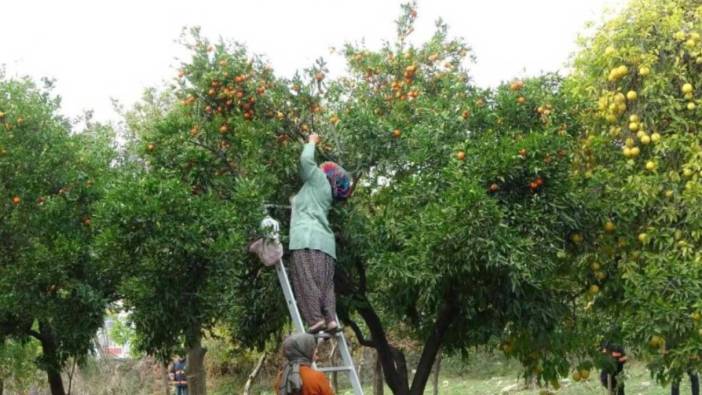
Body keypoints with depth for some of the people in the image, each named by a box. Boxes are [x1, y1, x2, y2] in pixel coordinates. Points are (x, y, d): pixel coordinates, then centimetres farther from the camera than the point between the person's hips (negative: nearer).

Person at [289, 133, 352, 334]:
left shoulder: (318, 180, 10)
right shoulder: (326, 193, 30)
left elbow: (306, 159, 3)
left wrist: (312, 142, 18)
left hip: (308, 238, -8)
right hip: (324, 240, 8)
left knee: (307, 280, -14)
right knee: (325, 283, 0)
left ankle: (316, 319, -23)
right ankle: (331, 319, -13)